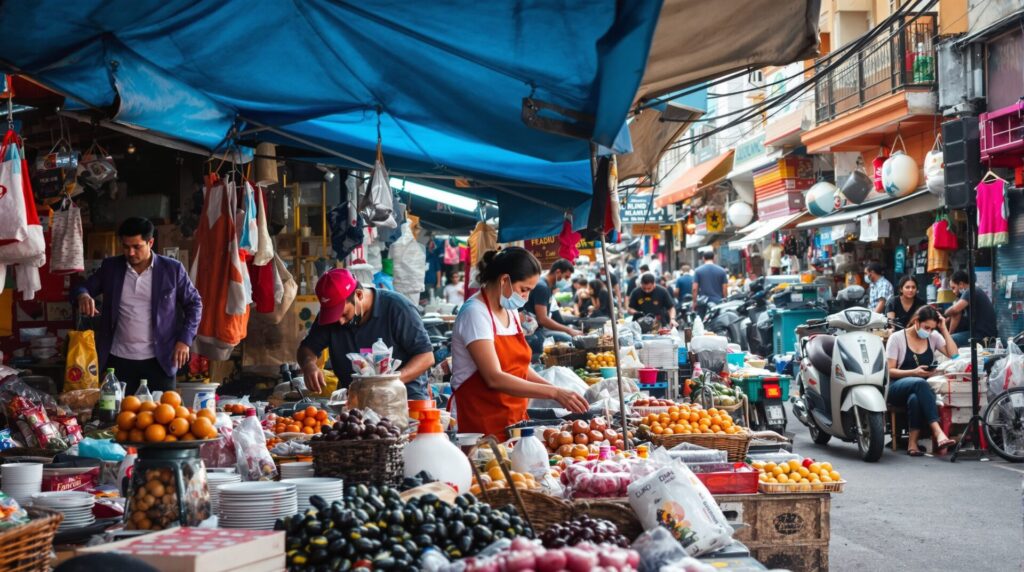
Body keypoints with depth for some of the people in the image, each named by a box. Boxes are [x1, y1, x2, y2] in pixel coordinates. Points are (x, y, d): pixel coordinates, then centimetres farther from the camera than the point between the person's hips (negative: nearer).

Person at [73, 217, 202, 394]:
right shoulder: (110, 267, 6)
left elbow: (194, 303, 5)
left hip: (159, 360, -2)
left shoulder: (172, 269, -1)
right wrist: (83, 295, -17)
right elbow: (82, 288, 9)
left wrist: (185, 339, -7)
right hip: (118, 360, 2)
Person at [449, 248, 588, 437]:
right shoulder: (475, 313, -15)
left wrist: (557, 391, 1)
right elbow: (495, 378, -23)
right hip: (480, 426, -7)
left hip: (514, 420, 7)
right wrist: (554, 393, -25)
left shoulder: (511, 312, 11)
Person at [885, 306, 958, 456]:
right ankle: (937, 432, -49)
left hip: (921, 388, 2)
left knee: (915, 398, -38)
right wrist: (914, 372, -17)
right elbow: (889, 371, -3)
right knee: (920, 383, -39)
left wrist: (944, 329, -4)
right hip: (897, 388, -2)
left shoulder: (934, 337, 11)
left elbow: (954, 354, -4)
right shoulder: (897, 338, 0)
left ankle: (913, 443, -32)